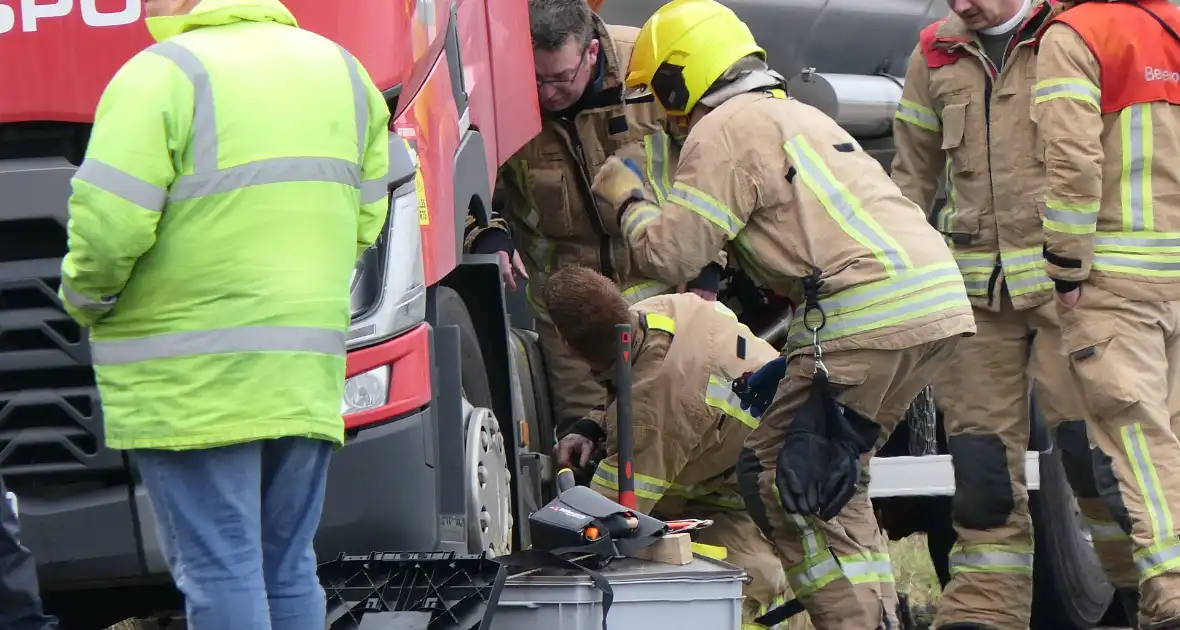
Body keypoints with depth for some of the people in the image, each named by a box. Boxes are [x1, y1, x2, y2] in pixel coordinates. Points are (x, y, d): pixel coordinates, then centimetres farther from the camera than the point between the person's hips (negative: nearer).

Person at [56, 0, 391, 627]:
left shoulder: (163, 75, -10)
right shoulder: (339, 69, 13)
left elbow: (107, 229, -17)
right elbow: (365, 222, 14)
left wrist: (84, 299, 1)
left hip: (192, 385, -7)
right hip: (306, 380, 7)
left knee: (219, 573, -6)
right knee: (288, 570, 11)